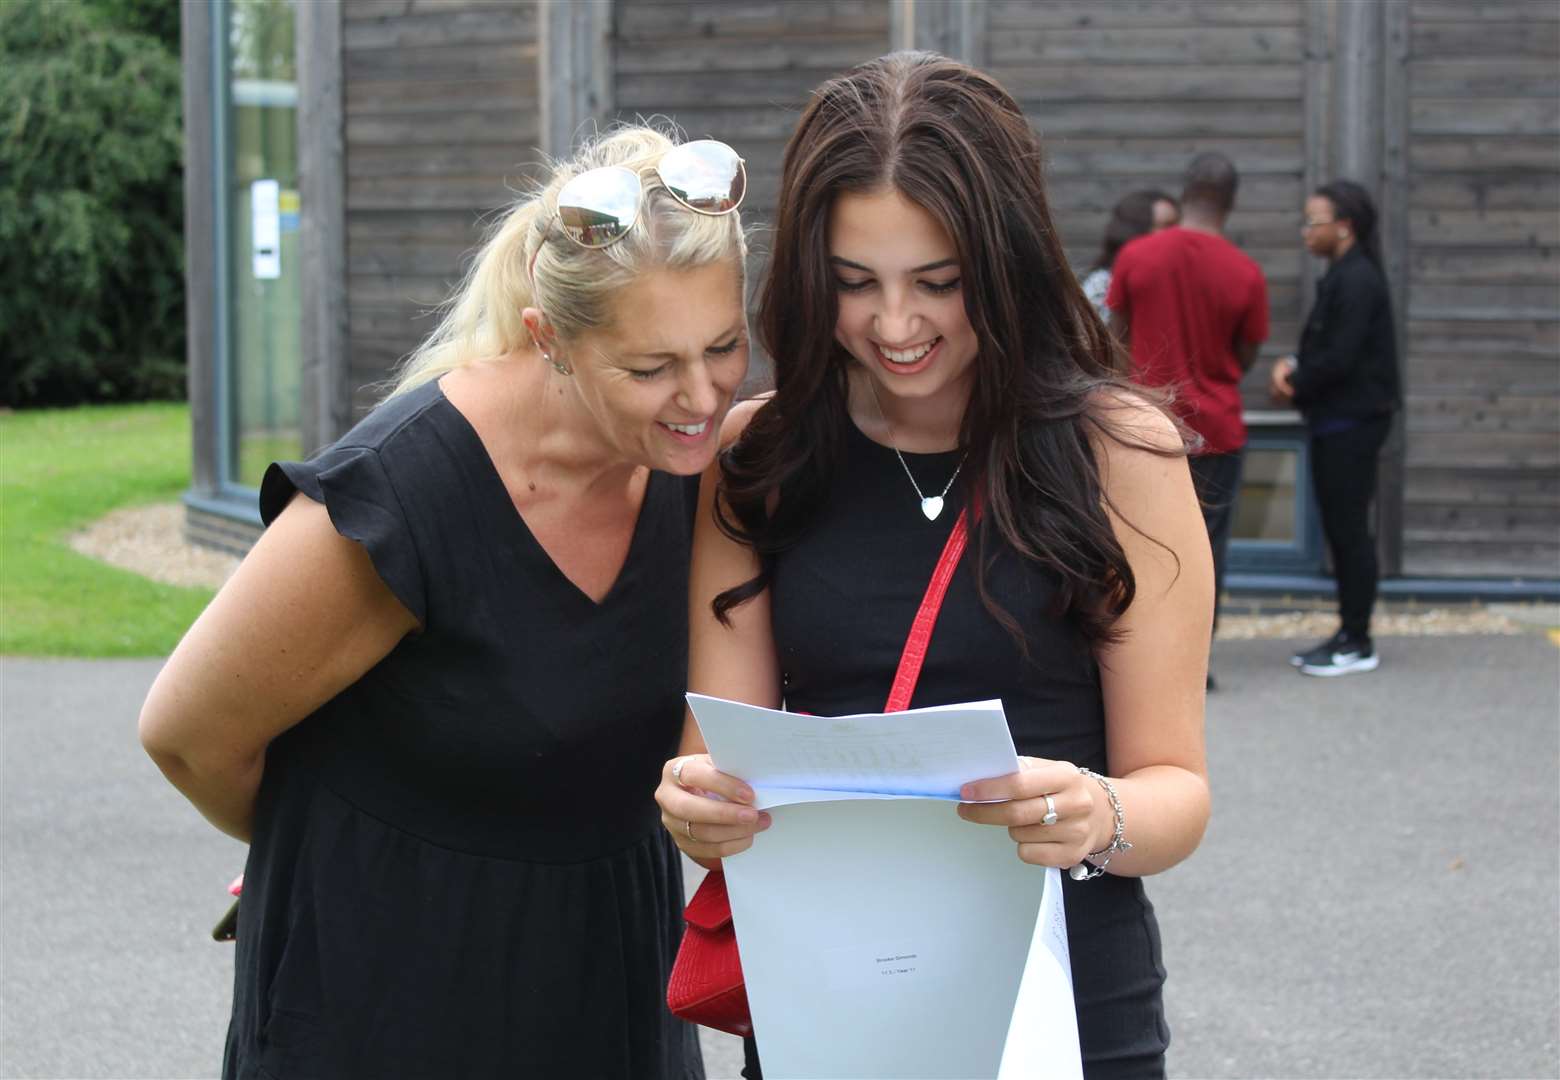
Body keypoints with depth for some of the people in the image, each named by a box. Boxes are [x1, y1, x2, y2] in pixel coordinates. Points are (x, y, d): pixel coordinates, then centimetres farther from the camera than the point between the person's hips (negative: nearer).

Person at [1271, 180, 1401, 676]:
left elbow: (1339, 359, -20)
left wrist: (1294, 387, -7)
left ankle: (1358, 644, 0)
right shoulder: (1342, 277, 14)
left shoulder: (1357, 281, -16)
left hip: (1352, 423, -10)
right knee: (1340, 529, 12)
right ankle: (1349, 636, 18)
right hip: (1336, 422, 10)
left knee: (1349, 529, -5)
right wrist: (1291, 366, -1)